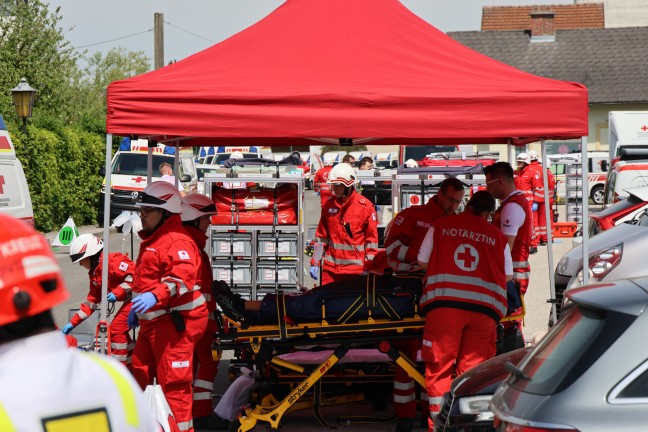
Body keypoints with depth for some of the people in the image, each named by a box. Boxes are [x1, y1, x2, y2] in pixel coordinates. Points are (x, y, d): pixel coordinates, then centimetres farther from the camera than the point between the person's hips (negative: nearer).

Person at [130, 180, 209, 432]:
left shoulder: (177, 242, -15)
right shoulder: (150, 241, 20)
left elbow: (184, 277, -31)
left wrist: (156, 296, -43)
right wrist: (137, 307, 35)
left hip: (175, 322, -11)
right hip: (152, 321, 11)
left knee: (173, 381, -9)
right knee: (140, 373, 18)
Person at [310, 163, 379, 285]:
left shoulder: (365, 206, -6)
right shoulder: (329, 205, 8)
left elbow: (372, 238, -4)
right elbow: (321, 236, 13)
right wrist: (315, 263, 10)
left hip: (355, 269, -4)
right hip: (330, 267, 4)